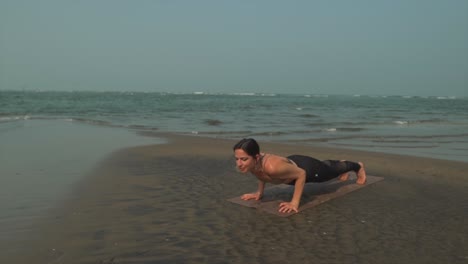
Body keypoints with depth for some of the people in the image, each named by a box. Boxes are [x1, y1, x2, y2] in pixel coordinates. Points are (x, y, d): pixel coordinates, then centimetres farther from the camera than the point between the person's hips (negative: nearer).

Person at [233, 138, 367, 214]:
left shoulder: (272, 167, -48)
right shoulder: (250, 163, -27)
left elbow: (301, 174, -33)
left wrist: (294, 202, -34)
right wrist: (259, 192, -4)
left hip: (307, 168, -6)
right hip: (292, 162, 6)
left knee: (332, 170, 28)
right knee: (325, 165, 38)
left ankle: (358, 166, 60)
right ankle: (340, 162, 72)